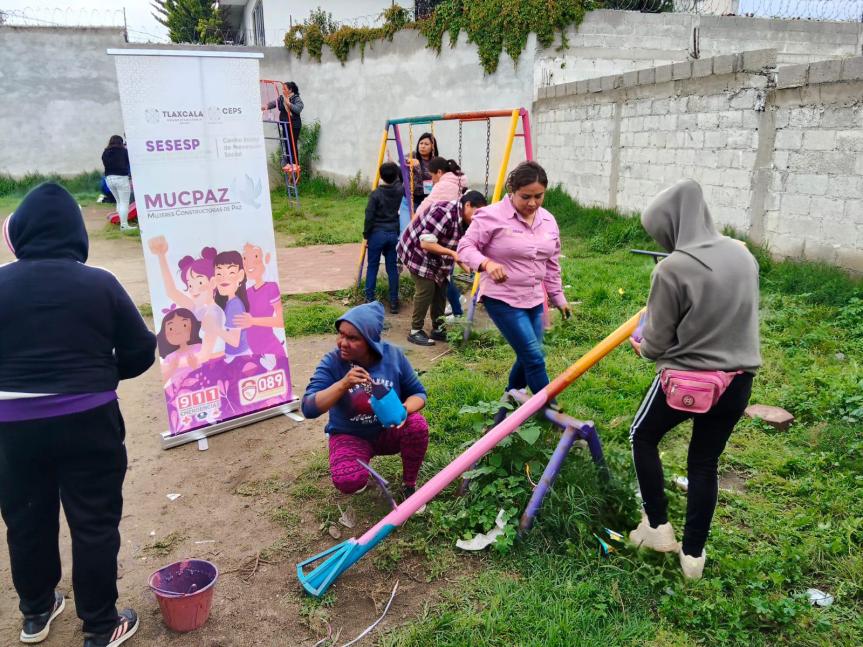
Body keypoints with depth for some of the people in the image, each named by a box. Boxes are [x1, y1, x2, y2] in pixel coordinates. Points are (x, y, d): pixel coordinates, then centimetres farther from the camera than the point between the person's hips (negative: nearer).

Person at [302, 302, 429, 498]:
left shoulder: (393, 355, -14)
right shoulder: (332, 362, -19)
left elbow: (418, 394, -5)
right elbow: (309, 408, -26)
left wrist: (404, 409, -29)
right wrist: (343, 383, -40)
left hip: (389, 431, 2)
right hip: (350, 437, -2)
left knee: (417, 424, -29)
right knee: (348, 481, -30)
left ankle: (409, 484, -3)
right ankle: (360, 462, 10)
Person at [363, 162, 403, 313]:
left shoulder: (376, 194, -13)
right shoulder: (399, 191, -3)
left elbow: (369, 217, -11)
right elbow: (399, 180, 22)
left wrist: (366, 235, -1)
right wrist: (394, 167, 27)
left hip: (377, 234, -3)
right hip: (393, 234, 3)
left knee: (372, 267, 8)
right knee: (392, 268, 8)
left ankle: (370, 300, 11)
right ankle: (394, 302, 9)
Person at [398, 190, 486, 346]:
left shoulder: (464, 220, -3)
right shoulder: (445, 213, -31)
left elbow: (457, 245, 3)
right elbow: (426, 243, -32)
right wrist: (452, 253, -33)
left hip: (436, 259, 9)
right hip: (417, 252, -9)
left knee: (440, 290, 8)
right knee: (426, 290, -11)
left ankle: (438, 329, 19)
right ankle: (415, 331, 0)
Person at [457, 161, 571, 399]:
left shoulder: (548, 221, 7)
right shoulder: (492, 216, -14)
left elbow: (552, 264, 17)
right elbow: (466, 247, -12)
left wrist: (558, 297, 19)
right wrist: (486, 263, -30)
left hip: (534, 300, 7)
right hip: (502, 300, -7)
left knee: (527, 358, 13)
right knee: (534, 358, -10)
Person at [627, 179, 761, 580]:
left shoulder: (673, 268, -20)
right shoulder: (742, 255, 0)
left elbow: (657, 344, -12)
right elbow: (739, 315, 12)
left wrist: (641, 347, 9)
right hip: (738, 382, 6)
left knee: (642, 438, 21)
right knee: (704, 463, 18)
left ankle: (658, 528, 25)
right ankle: (693, 555, 28)